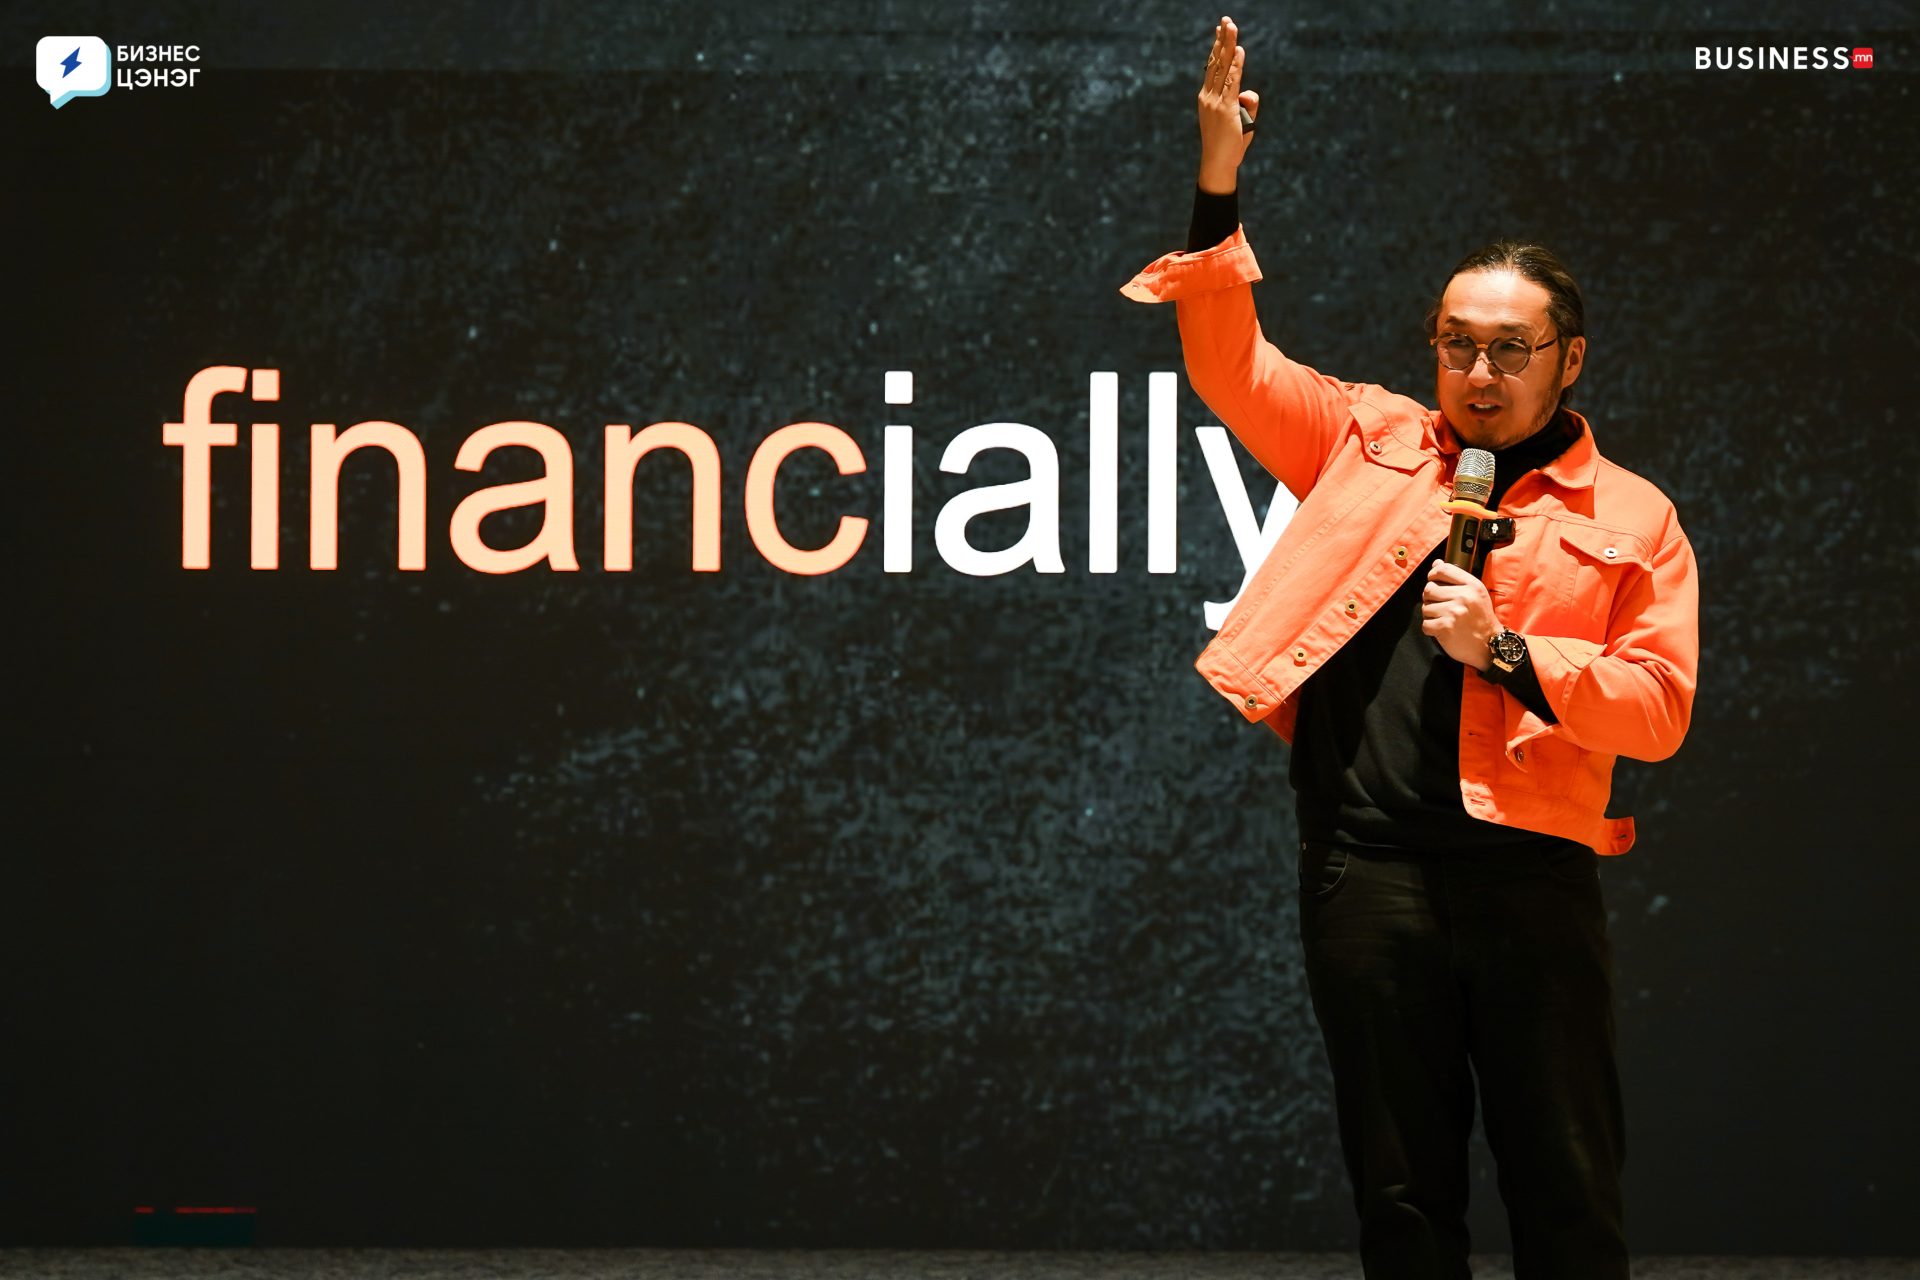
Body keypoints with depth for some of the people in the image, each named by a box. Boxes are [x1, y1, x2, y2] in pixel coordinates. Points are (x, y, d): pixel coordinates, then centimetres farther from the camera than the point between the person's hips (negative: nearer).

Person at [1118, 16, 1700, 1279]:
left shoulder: (1632, 517, 6)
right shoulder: (1370, 440, 13)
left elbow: (1658, 705, 0)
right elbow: (1230, 365, 8)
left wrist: (1508, 652, -13)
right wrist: (1219, 187, -3)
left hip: (1533, 877, -1)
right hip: (1368, 871, 2)